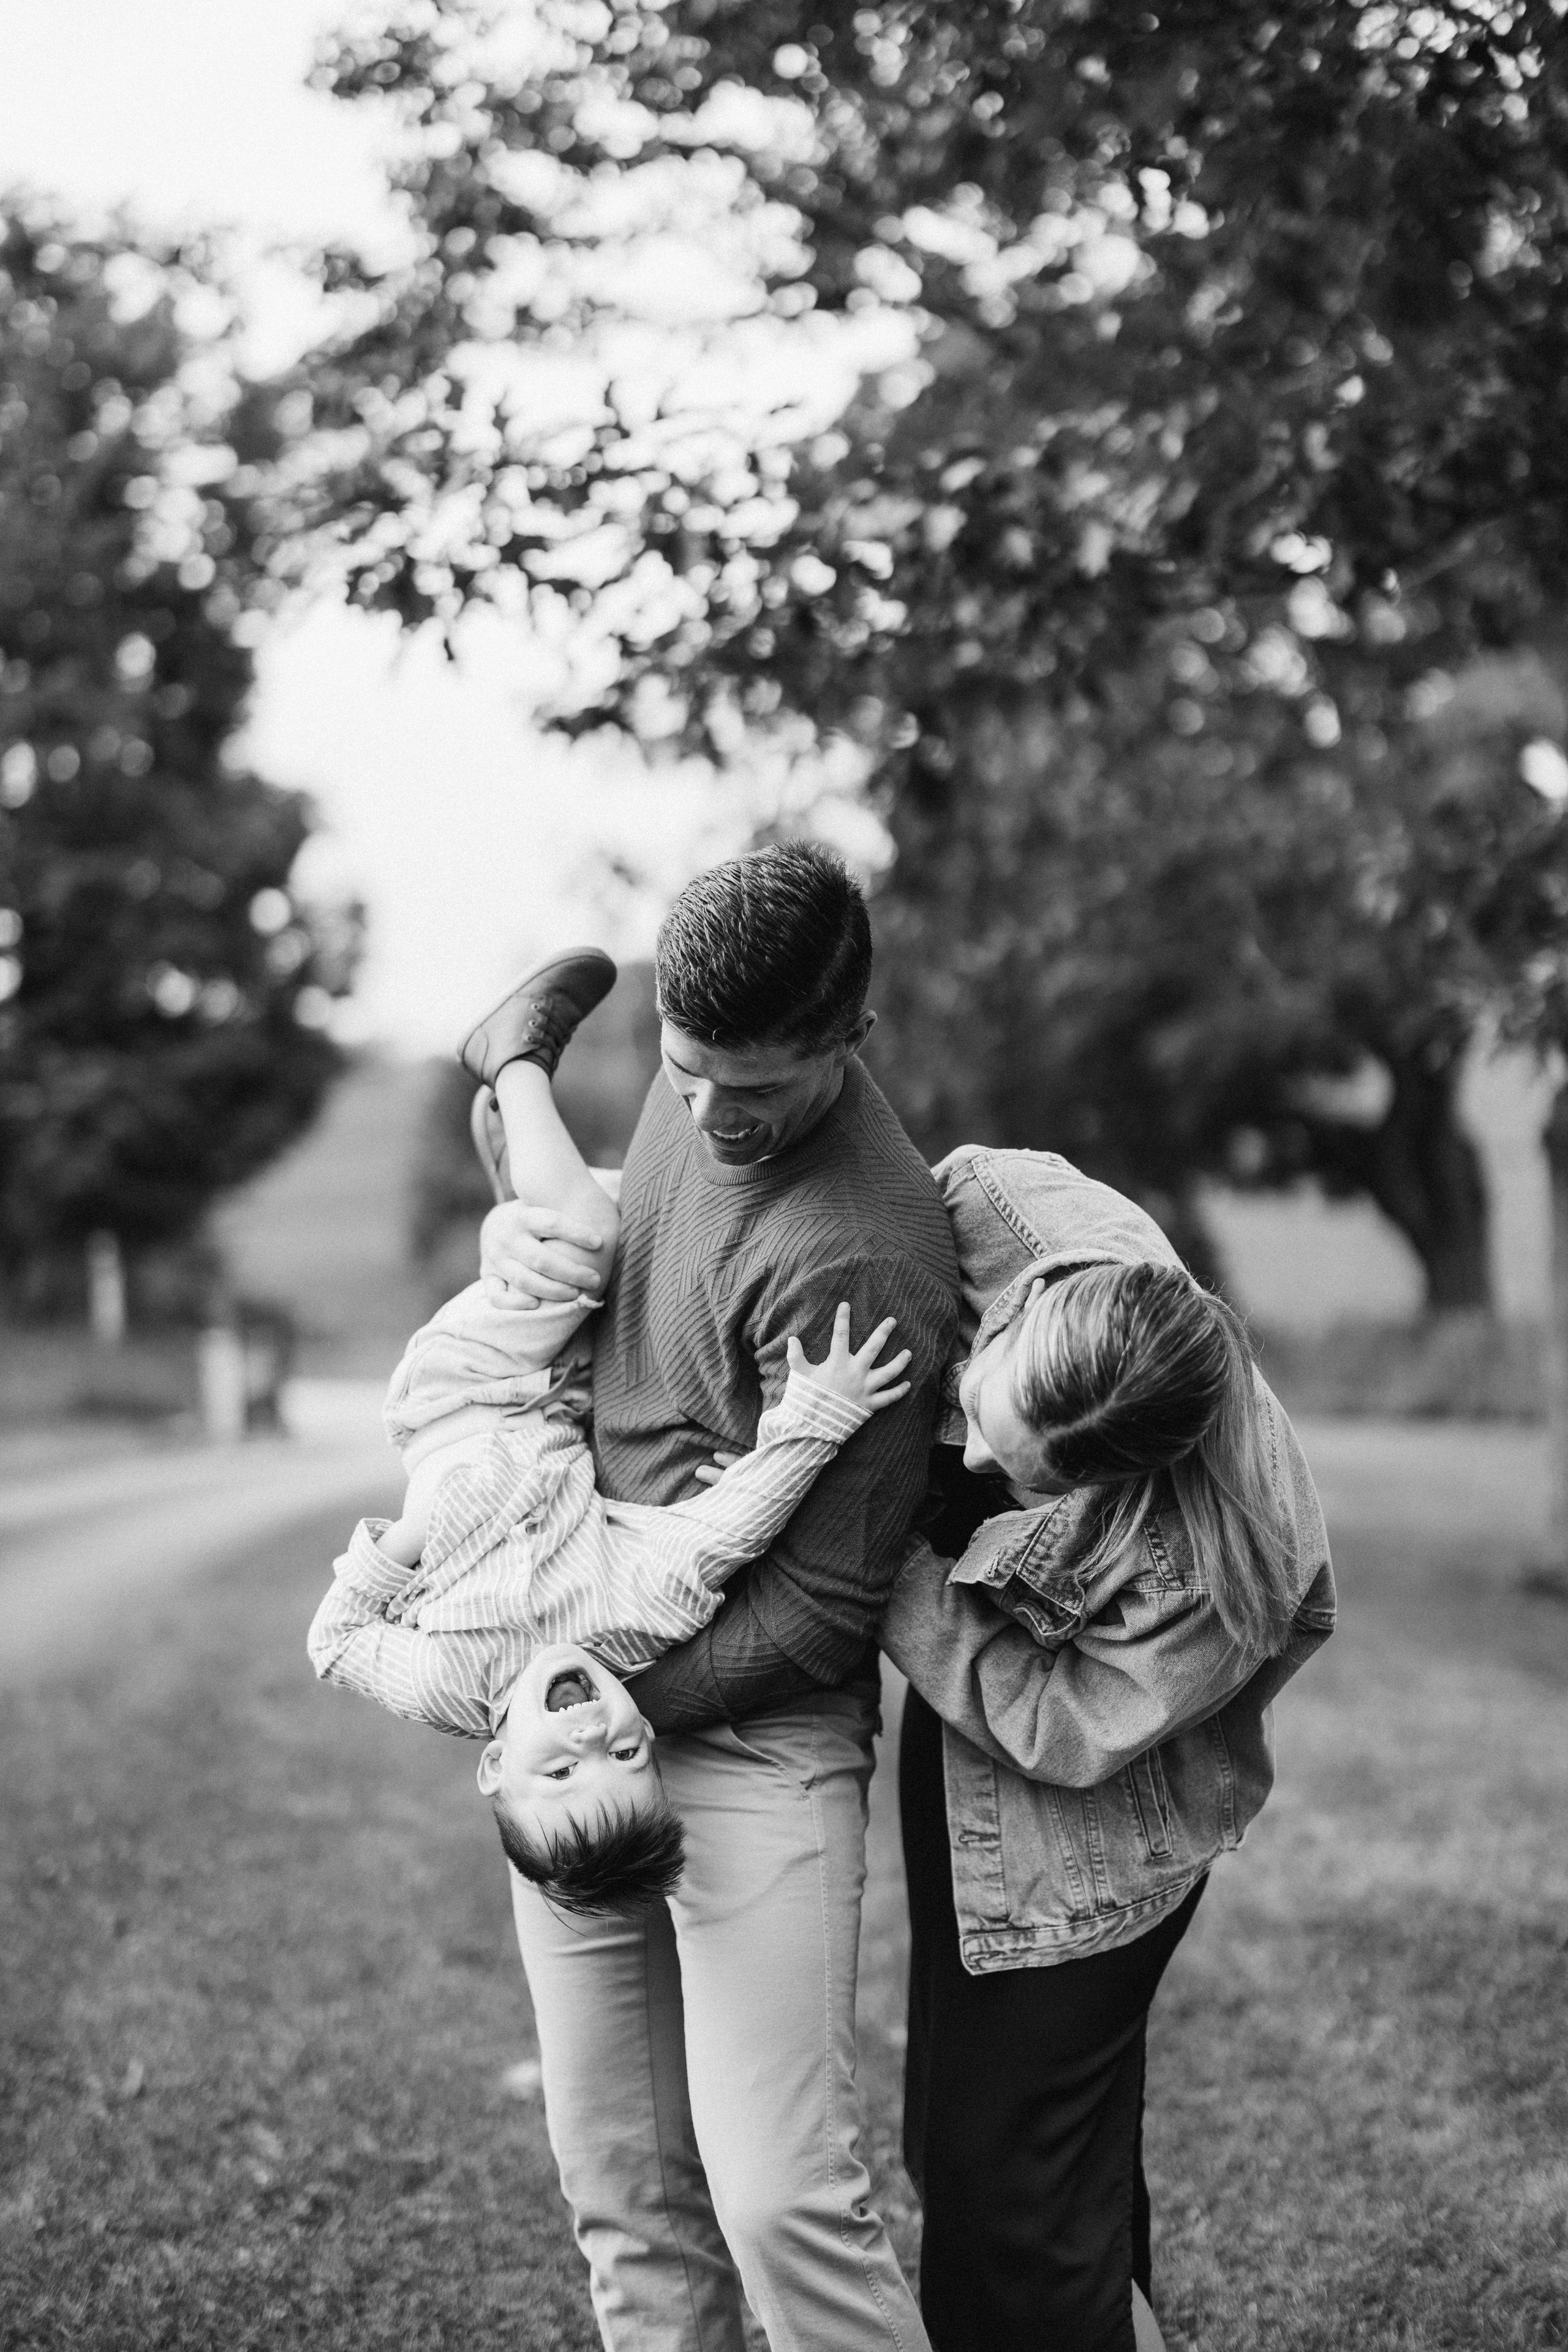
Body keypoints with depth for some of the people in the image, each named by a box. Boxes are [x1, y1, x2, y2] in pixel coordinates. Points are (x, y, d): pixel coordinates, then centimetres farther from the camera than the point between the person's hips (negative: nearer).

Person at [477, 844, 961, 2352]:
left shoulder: (857, 1260, -23)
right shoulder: (696, 1087, 4)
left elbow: (820, 1602, -19)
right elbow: (609, 1246, 24)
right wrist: (514, 1229, 2)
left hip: (753, 1734, -8)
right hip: (574, 1721, 8)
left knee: (780, 2198, -12)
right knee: (627, 2196, 11)